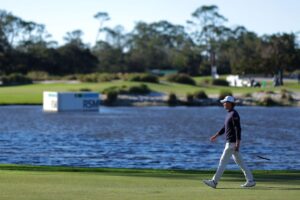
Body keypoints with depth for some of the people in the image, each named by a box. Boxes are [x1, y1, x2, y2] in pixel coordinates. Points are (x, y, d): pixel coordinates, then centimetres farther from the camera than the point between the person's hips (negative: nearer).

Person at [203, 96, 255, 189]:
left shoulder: (234, 114, -15)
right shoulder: (229, 114, 16)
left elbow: (238, 129, -21)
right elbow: (225, 128, 25)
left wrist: (238, 143, -26)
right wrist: (216, 135, 20)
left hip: (232, 142, -10)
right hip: (230, 142, 10)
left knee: (223, 161, -8)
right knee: (239, 161, 11)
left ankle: (214, 182, -6)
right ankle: (250, 181, 12)